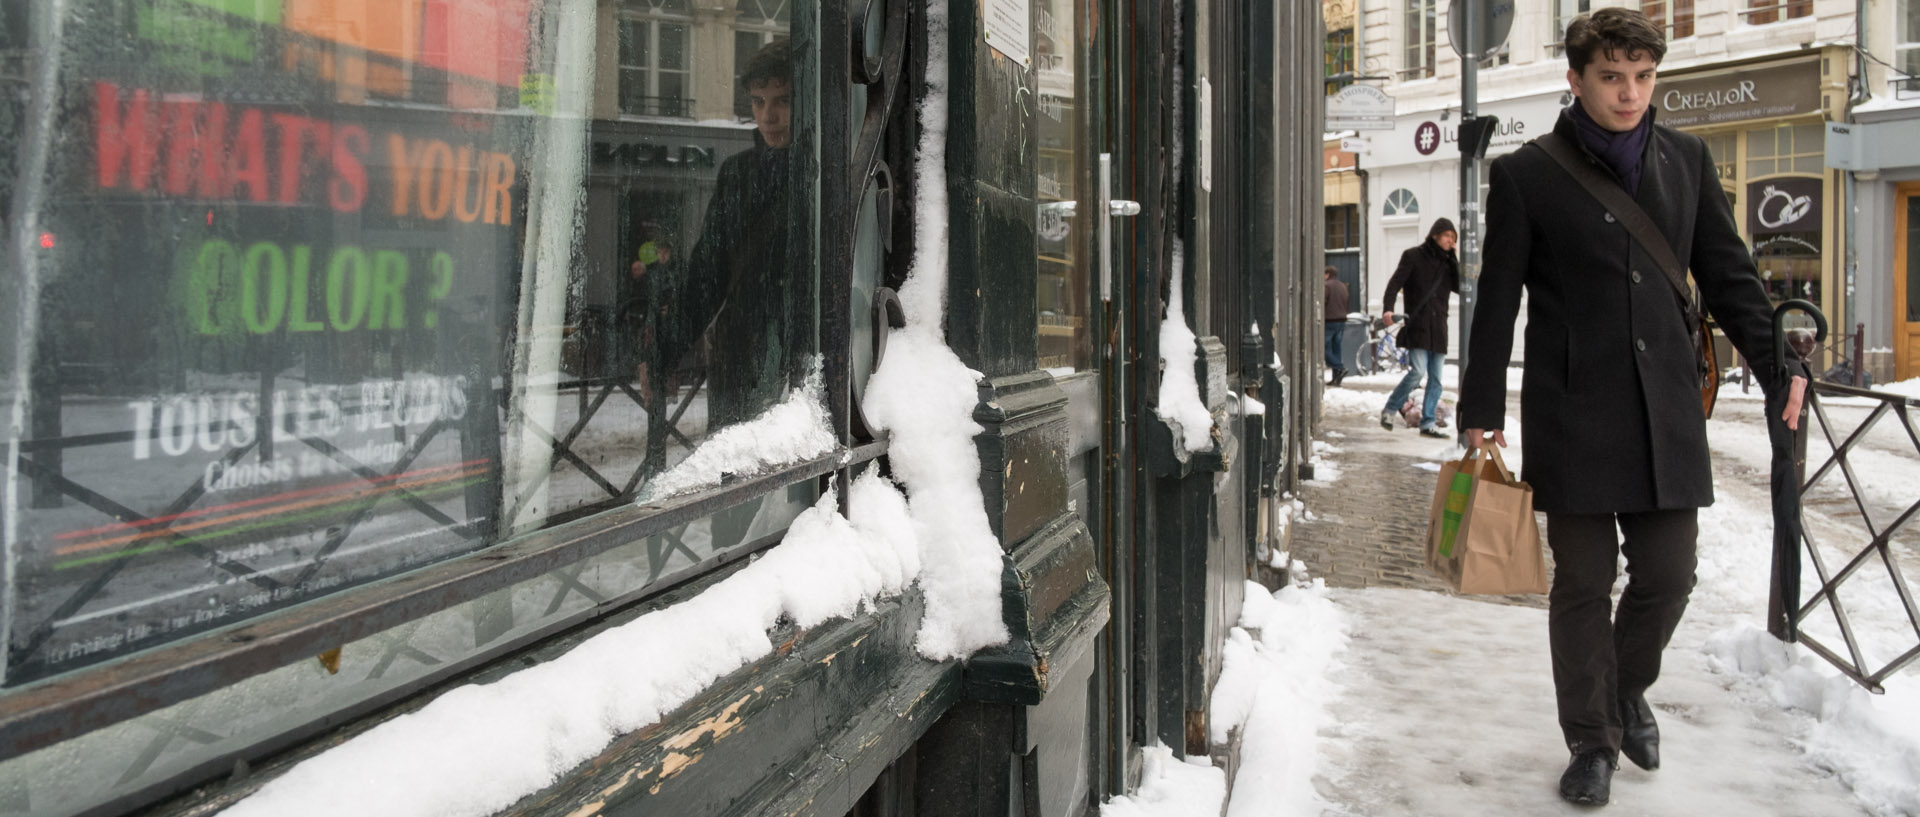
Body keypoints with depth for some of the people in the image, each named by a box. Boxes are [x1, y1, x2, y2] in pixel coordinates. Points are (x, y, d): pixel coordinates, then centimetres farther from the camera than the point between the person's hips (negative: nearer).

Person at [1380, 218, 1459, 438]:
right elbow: (1395, 283, -8)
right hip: (1417, 325, -5)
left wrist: (1453, 259, -4)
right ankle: (1389, 410, 2)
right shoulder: (1414, 256, 0)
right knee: (1418, 372, -16)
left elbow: (1459, 287, 2)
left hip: (1438, 327, 5)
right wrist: (1388, 308, -23)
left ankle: (1428, 423, 8)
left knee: (1436, 378, 3)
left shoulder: (1447, 261, 14)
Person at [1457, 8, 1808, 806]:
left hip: (1667, 410, 4)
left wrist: (1776, 366, 6)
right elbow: (1498, 301, -2)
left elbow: (1728, 276, 15)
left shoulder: (1687, 160, 11)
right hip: (1573, 414, -3)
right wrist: (1482, 413, -3)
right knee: (1584, 582, 3)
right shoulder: (1526, 175, -1)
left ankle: (1627, 689, 36)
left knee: (1668, 574, 7)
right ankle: (1592, 740, 19)